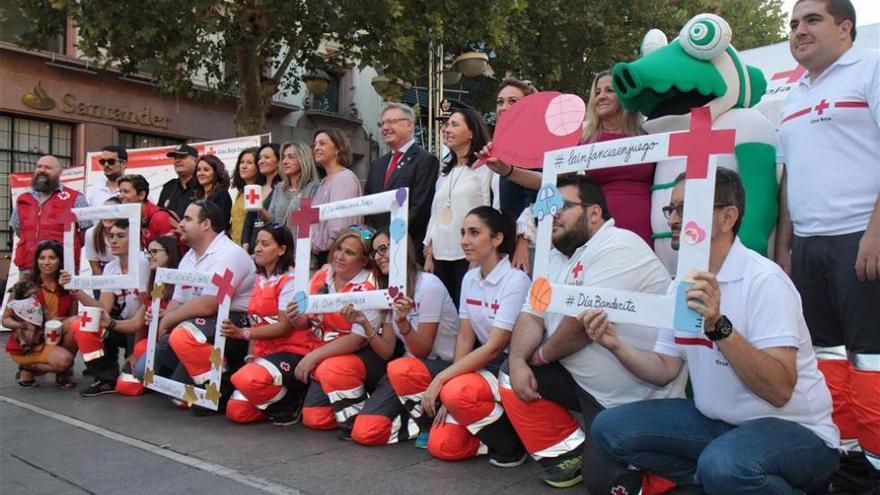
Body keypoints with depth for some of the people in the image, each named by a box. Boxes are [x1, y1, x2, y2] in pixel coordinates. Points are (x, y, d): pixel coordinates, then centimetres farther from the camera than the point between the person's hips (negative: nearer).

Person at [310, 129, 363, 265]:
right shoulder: (325, 181, 19)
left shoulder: (345, 178, -10)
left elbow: (339, 222, -18)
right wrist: (314, 245, 8)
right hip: (320, 254, 8)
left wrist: (319, 244, -8)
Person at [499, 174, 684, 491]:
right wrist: (518, 360, -13)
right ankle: (570, 452, 10)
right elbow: (532, 315, 6)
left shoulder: (618, 248, -20)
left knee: (601, 482, -8)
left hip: (637, 399, -8)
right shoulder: (558, 256, 9)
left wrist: (542, 354, -9)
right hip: (583, 380, 8)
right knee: (511, 374, 0)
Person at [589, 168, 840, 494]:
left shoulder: (763, 281, -19)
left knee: (722, 465, -37)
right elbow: (665, 370, 5)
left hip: (794, 429, -6)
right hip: (716, 422, 7)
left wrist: (718, 326, -37)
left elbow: (779, 390, -26)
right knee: (609, 429, -7)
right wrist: (617, 346, -13)